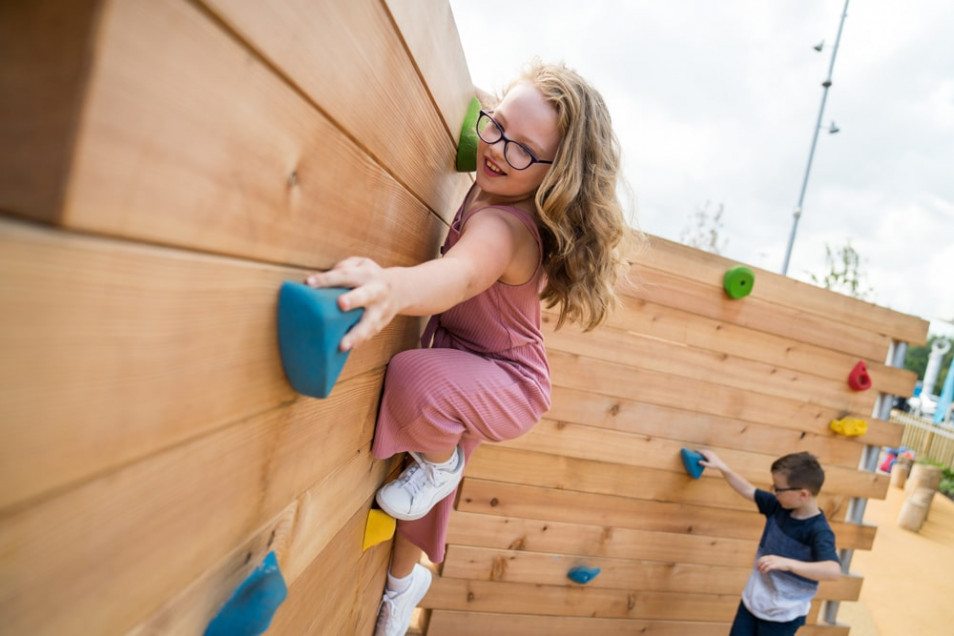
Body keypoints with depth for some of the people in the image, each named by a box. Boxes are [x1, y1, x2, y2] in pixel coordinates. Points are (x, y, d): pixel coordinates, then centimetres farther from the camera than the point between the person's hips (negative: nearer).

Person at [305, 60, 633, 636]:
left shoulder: (505, 227, -35)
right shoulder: (492, 186, -8)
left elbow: (464, 272, -56)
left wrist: (394, 286, -76)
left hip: (508, 383, -9)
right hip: (467, 371, 9)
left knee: (417, 377, -39)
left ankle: (443, 463, -4)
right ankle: (405, 579, 49)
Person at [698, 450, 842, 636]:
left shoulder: (819, 531, -26)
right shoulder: (779, 507, -6)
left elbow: (833, 570, -40)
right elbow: (749, 491, 6)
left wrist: (786, 563, -49)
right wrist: (722, 467, 4)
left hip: (782, 616, -6)